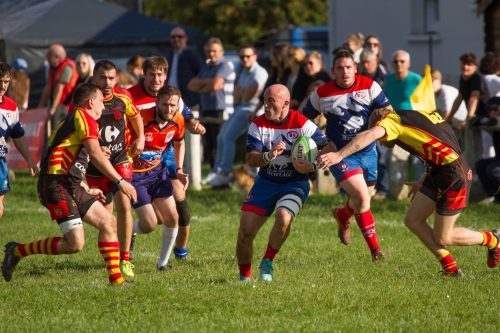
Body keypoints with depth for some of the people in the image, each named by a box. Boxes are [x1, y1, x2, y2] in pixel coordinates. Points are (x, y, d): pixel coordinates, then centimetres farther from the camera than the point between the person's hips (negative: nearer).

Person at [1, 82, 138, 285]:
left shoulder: (72, 120, 24)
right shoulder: (84, 117, -6)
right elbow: (96, 155, -18)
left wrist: (88, 191, 29)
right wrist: (120, 181, -16)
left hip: (71, 187, 11)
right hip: (57, 186, -11)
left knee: (108, 222, 7)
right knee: (75, 244, -14)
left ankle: (115, 278, 6)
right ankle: (18, 251, -2)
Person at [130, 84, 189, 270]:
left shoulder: (177, 121, -8)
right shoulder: (141, 119, -28)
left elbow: (179, 143, 15)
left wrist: (179, 170, 5)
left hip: (157, 171, 6)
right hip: (134, 174, -6)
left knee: (172, 218, -3)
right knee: (149, 225, -10)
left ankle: (163, 262, 15)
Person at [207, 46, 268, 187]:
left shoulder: (259, 73, -15)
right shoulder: (244, 73, 16)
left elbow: (247, 96, -19)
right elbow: (236, 95, 11)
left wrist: (241, 92, 0)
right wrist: (243, 92, -10)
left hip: (250, 109, -10)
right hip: (240, 108, 10)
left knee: (228, 137, -18)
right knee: (221, 137, 11)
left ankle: (225, 173, -18)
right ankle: (219, 171, 15)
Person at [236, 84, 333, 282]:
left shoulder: (302, 124, -14)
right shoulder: (258, 125, -6)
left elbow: (330, 148, -11)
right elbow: (251, 160, -11)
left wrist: (311, 166, -27)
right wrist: (270, 155, -31)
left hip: (294, 184, -3)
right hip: (265, 183, 3)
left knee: (283, 218, -33)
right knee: (245, 233, -7)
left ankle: (268, 262, -6)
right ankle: (244, 277, 17)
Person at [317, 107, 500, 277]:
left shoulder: (393, 119, -6)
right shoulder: (412, 117, 20)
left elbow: (371, 135, -27)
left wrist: (338, 155, -35)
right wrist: (422, 182, 25)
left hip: (454, 175, -9)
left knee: (442, 239, 1)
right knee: (413, 220, 8)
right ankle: (451, 268, 11)